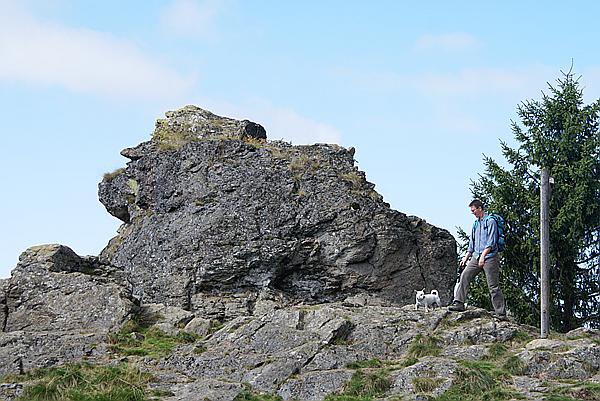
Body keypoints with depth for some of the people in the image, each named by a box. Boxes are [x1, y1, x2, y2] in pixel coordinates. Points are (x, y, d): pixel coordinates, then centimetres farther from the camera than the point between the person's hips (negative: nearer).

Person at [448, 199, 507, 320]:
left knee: (493, 286, -7)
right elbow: (472, 243, 25)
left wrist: (483, 255, -21)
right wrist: (466, 258, 20)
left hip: (489, 257, -7)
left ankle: (501, 313, -4)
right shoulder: (476, 224, 19)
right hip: (477, 256, 8)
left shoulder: (490, 221, -6)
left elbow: (491, 242, -14)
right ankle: (459, 303, -7)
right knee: (465, 275, -7)